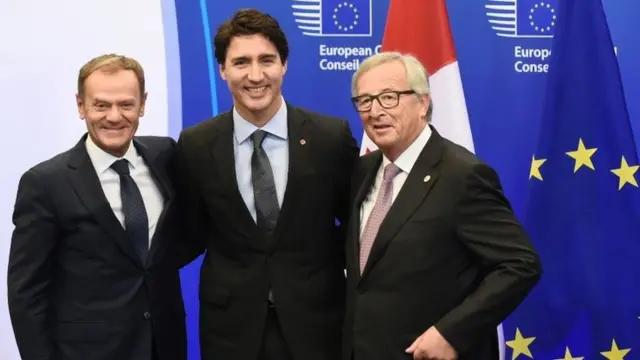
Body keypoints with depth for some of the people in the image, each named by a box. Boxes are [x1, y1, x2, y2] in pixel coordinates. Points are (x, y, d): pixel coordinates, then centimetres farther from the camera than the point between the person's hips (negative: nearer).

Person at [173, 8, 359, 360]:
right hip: (230, 325, 1)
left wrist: (330, 269, -1)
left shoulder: (332, 136, -8)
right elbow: (194, 235, 5)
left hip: (315, 320, 0)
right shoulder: (195, 145, -5)